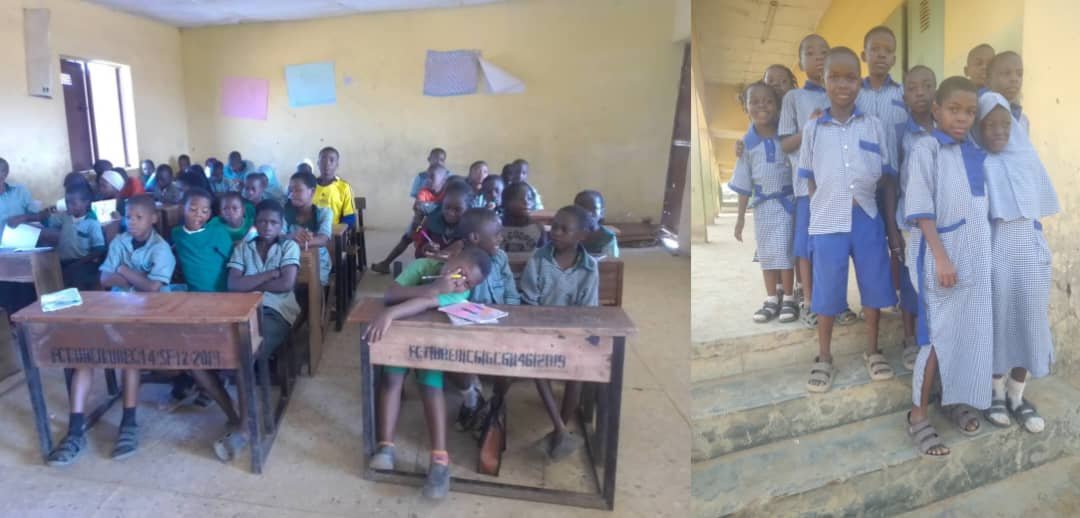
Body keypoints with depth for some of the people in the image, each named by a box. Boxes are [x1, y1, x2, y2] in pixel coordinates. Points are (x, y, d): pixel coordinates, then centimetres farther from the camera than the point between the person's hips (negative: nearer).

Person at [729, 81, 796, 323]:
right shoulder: (747, 143, -2)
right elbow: (744, 183, 3)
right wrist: (741, 216, 4)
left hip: (786, 201, -2)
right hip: (762, 204, 3)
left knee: (784, 250, -2)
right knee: (766, 252, 8)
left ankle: (789, 299, 10)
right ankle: (771, 299, 19)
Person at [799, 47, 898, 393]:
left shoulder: (874, 126, 4)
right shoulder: (812, 129, 2)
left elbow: (889, 178, 7)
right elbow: (810, 180, 7)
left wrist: (893, 224, 4)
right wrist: (821, 212, -1)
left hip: (868, 219, 1)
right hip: (827, 221, -1)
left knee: (873, 287, 9)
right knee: (827, 292, 5)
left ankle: (872, 351, 28)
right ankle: (824, 358, 21)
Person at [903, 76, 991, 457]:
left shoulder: (976, 152, 10)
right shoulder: (926, 149, -8)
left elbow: (983, 205, 16)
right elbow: (921, 210, -14)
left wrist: (983, 250, 9)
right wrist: (941, 257, -19)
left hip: (977, 256, 7)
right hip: (943, 255, -6)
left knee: (971, 331, 13)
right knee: (939, 334, -4)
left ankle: (954, 399, 30)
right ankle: (918, 416, 6)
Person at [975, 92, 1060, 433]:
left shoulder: (1026, 156, 7)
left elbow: (1037, 207, 13)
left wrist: (1038, 245, 12)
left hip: (1030, 252, 4)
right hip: (993, 254, -4)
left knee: (1030, 322, 8)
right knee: (997, 323, 5)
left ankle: (1017, 395, 23)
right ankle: (996, 392, 23)